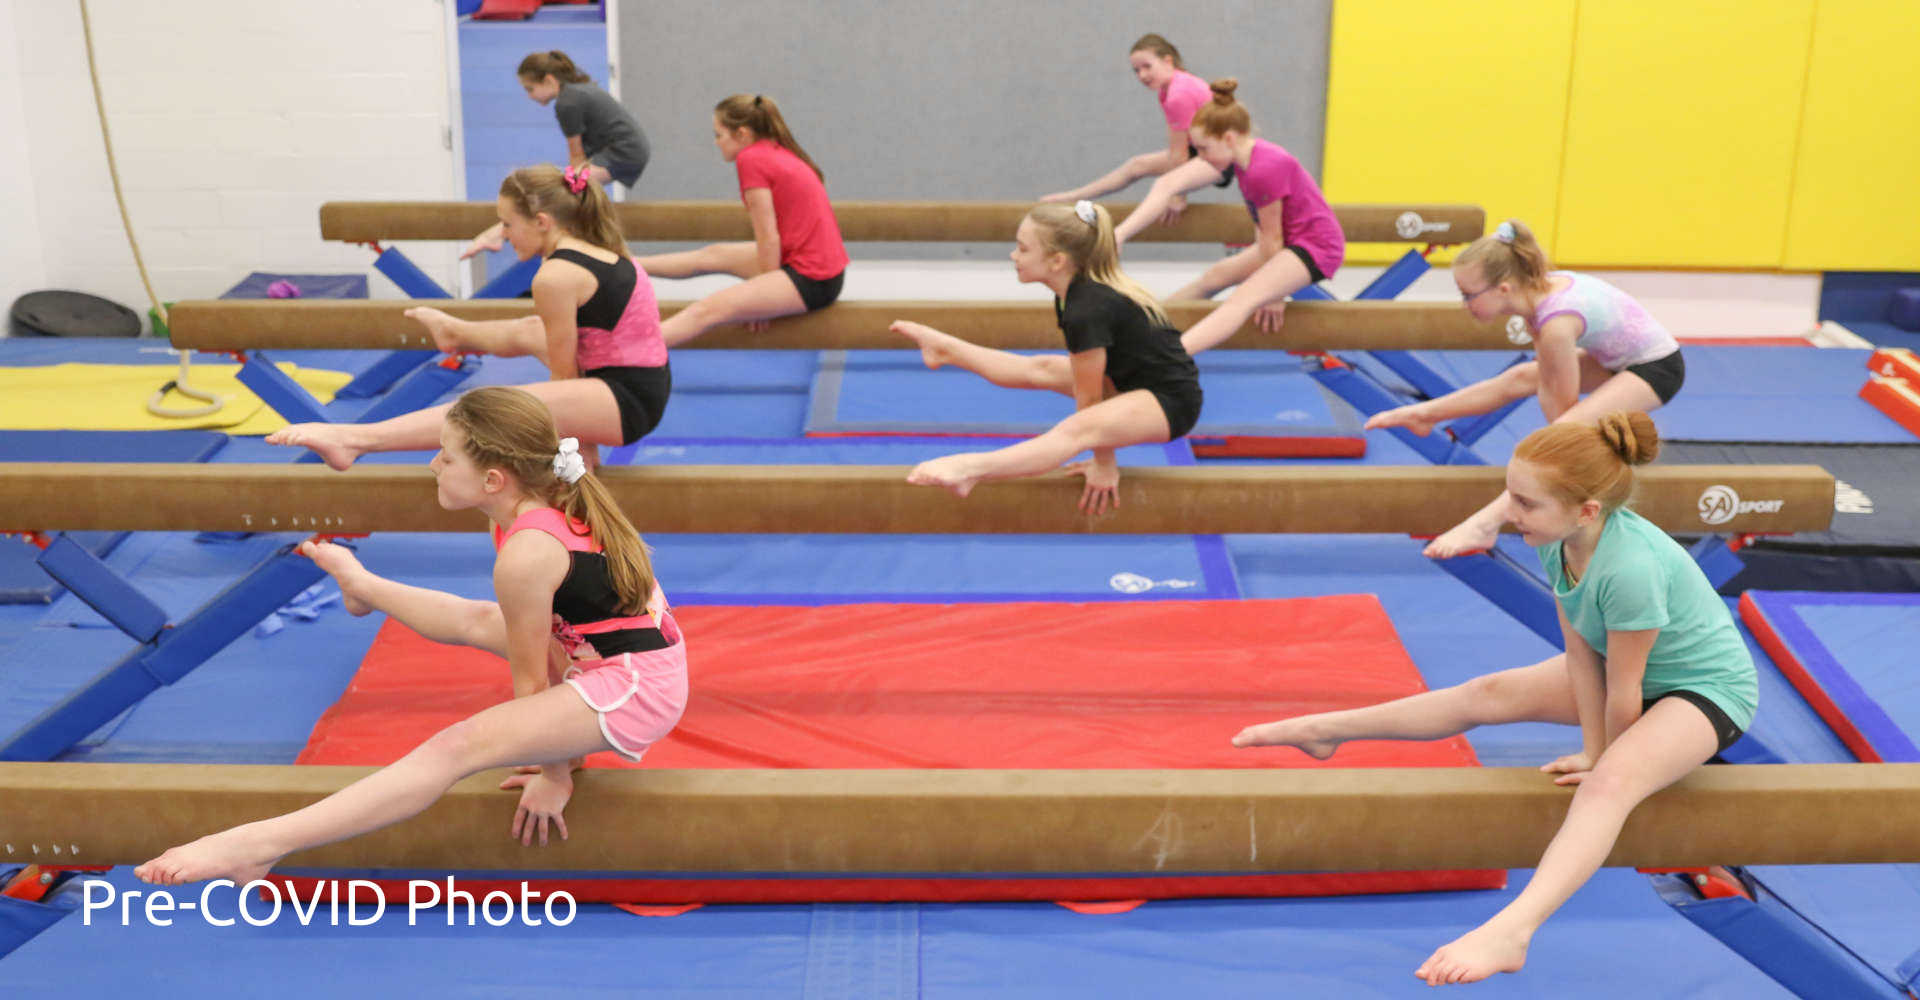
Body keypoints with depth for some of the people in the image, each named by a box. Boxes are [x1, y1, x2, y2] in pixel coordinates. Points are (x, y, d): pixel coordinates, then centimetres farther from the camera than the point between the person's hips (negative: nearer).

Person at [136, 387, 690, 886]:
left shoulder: (524, 556, -25)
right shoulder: (554, 504, 3)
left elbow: (530, 680, -13)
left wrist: (553, 774, -2)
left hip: (633, 690, -10)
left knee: (460, 746, -22)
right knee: (476, 621, 26)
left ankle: (259, 846, -27)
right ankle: (364, 588, 56)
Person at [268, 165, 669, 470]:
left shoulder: (556, 276, -19)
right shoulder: (599, 251, 10)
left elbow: (563, 376, -11)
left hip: (627, 402, -10)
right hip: (646, 385, 10)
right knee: (529, 330, 32)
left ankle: (355, 440, -27)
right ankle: (455, 332, 63)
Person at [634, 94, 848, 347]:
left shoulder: (751, 158, -14)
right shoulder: (779, 152, 13)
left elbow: (768, 237, -12)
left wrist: (767, 295, -2)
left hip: (811, 280, -10)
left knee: (709, 310, -15)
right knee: (712, 255, 21)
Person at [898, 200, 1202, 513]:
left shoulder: (1087, 312, -26)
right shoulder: (1079, 290, 4)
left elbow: (1089, 400, -17)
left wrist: (1103, 465, -8)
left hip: (1171, 403, -10)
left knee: (1077, 429, -34)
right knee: (1042, 369, 17)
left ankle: (971, 469, -51)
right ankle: (945, 348, 35)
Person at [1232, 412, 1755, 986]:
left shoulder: (1628, 568, -40)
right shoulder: (1556, 539, -16)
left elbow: (1622, 690, -26)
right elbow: (1581, 654, -8)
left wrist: (1605, 760, -10)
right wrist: (1592, 749, -7)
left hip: (1710, 688, -8)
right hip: (1632, 667, 8)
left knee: (1611, 783, -35)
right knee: (1486, 694, 9)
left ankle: (1511, 933, -53)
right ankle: (1325, 730, 22)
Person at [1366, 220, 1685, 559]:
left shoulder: (1556, 325, -33)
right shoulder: (1538, 288, -9)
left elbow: (1563, 408, -20)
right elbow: (1546, 375, 5)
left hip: (1656, 368, -9)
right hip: (1620, 357, 9)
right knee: (1520, 377, 16)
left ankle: (1486, 522, -37)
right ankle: (1423, 414, 30)